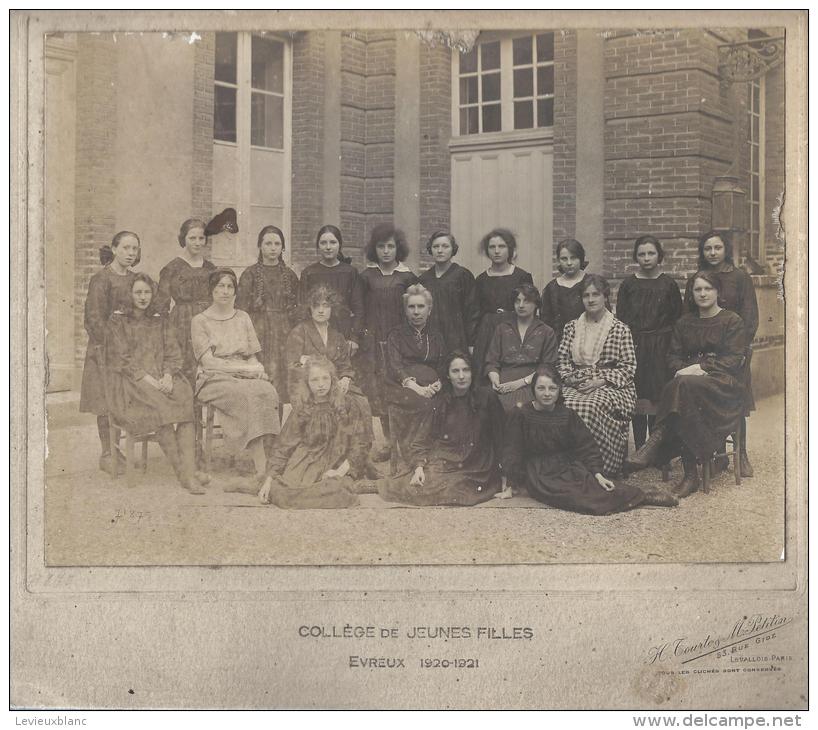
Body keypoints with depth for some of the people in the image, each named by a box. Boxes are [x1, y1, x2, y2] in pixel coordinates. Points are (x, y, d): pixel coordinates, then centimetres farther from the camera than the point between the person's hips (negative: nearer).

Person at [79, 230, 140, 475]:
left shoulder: (135, 279, 13)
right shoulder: (101, 279, -7)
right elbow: (95, 317, -11)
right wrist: (108, 345, -16)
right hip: (106, 348, -6)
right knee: (107, 402, -3)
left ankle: (115, 450, 12)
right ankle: (107, 453, 3)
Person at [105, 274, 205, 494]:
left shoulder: (160, 322, 20)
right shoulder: (118, 320, 7)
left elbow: (173, 354, 11)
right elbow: (121, 358, -2)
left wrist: (167, 376, -10)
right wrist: (147, 379, -14)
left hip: (162, 379, 3)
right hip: (130, 381, -3)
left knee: (185, 400, -27)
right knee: (158, 405, -33)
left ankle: (188, 473, -35)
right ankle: (181, 471, -28)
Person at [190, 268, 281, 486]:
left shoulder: (243, 318, 20)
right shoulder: (200, 321, 7)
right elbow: (208, 360, -4)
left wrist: (256, 368, -7)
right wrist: (243, 368, -13)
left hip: (246, 377, 4)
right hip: (213, 379, -3)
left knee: (267, 390, -32)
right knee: (247, 394, -36)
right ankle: (260, 462, -37)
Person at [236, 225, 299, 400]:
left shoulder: (289, 275, 11)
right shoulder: (250, 274, 3)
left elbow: (297, 308, 15)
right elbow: (241, 310, 1)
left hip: (284, 334, 3)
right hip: (258, 332, -3)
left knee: (283, 379, -2)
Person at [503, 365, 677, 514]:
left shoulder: (567, 415, 6)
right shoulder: (520, 415, -3)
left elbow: (586, 446, 4)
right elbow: (512, 452, -1)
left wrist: (598, 473, -10)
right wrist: (513, 485, -10)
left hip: (568, 466, 5)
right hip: (538, 474, -5)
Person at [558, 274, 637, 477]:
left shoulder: (620, 329, 4)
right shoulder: (571, 327, 15)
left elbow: (629, 367, 0)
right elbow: (562, 360, 17)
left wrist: (601, 380, -12)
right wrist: (568, 377, -4)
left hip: (610, 387, -3)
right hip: (576, 385, 3)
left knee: (591, 407, -36)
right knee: (565, 406, -31)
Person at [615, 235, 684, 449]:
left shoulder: (668, 284, 3)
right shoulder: (628, 285, 5)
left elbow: (677, 318, 7)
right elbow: (620, 319, 6)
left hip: (661, 349, -1)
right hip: (634, 347, 1)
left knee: (659, 398, -3)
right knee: (637, 397, 1)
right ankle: (639, 449, 8)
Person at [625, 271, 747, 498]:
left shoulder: (732, 321, 6)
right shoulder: (685, 323, 21)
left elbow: (734, 359, -5)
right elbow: (672, 357, 14)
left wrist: (701, 367, -16)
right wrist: (685, 369, -10)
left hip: (724, 382, -3)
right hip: (689, 378, 4)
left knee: (686, 385, -38)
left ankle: (657, 442, -37)